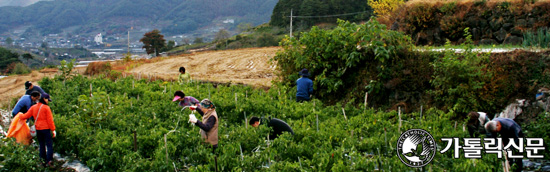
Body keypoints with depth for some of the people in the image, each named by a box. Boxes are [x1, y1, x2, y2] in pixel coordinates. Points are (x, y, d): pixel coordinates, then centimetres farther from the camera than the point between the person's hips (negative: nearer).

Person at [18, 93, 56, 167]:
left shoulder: (33, 107, 7)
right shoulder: (46, 108, -10)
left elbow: (26, 116, 13)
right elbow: (50, 120, -11)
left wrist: (20, 115, 36)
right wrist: (53, 130, -7)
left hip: (38, 129, 6)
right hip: (46, 129, -6)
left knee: (42, 145, 15)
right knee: (49, 145, -2)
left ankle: (43, 160, 18)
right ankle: (48, 161, -9)